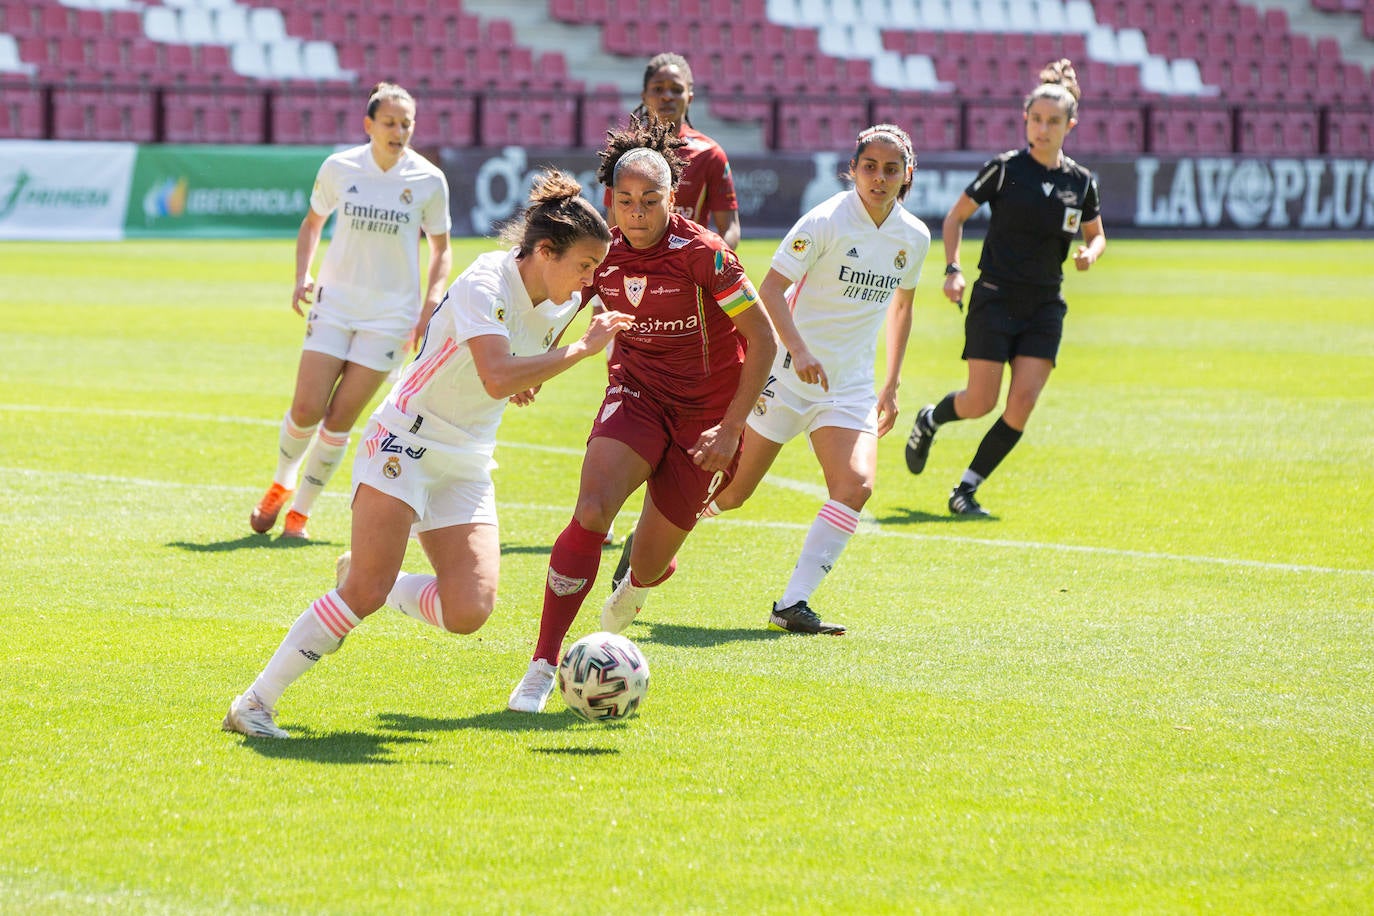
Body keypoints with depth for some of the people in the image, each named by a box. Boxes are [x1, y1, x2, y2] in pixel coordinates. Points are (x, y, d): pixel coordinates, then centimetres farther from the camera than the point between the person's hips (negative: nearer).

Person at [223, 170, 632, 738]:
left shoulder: (563, 303, 3)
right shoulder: (484, 286, -20)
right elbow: (498, 378, -37)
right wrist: (582, 349, -32)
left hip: (467, 467, 7)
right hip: (405, 442, -7)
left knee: (469, 611, -12)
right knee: (367, 594, -20)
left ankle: (370, 578, 16)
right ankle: (255, 703, -10)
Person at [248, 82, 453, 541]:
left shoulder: (428, 180, -5)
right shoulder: (339, 168, -3)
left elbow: (441, 249, 6)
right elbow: (312, 222, 14)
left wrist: (430, 306, -7)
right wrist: (302, 275, -1)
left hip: (391, 313, -1)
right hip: (335, 301, 1)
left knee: (340, 418, -4)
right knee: (306, 408, -7)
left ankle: (300, 512, 11)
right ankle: (281, 483, 22)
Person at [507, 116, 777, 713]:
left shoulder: (702, 254, -19)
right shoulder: (602, 253, -6)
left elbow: (762, 339, -14)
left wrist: (732, 428, -18)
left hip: (704, 414, -2)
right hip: (636, 395, 2)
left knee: (649, 568, 5)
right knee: (592, 511, -27)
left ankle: (636, 581, 50)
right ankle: (542, 669, -21)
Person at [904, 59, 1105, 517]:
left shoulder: (1081, 182, 4)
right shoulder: (1004, 169, -6)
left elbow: (1096, 234, 20)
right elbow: (955, 216, 2)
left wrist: (1090, 253, -3)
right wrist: (952, 268, -10)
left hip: (1045, 308, 3)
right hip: (994, 301, -3)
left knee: (1023, 402, -10)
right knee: (981, 403, -6)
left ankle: (967, 489, 2)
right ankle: (930, 420, 30)